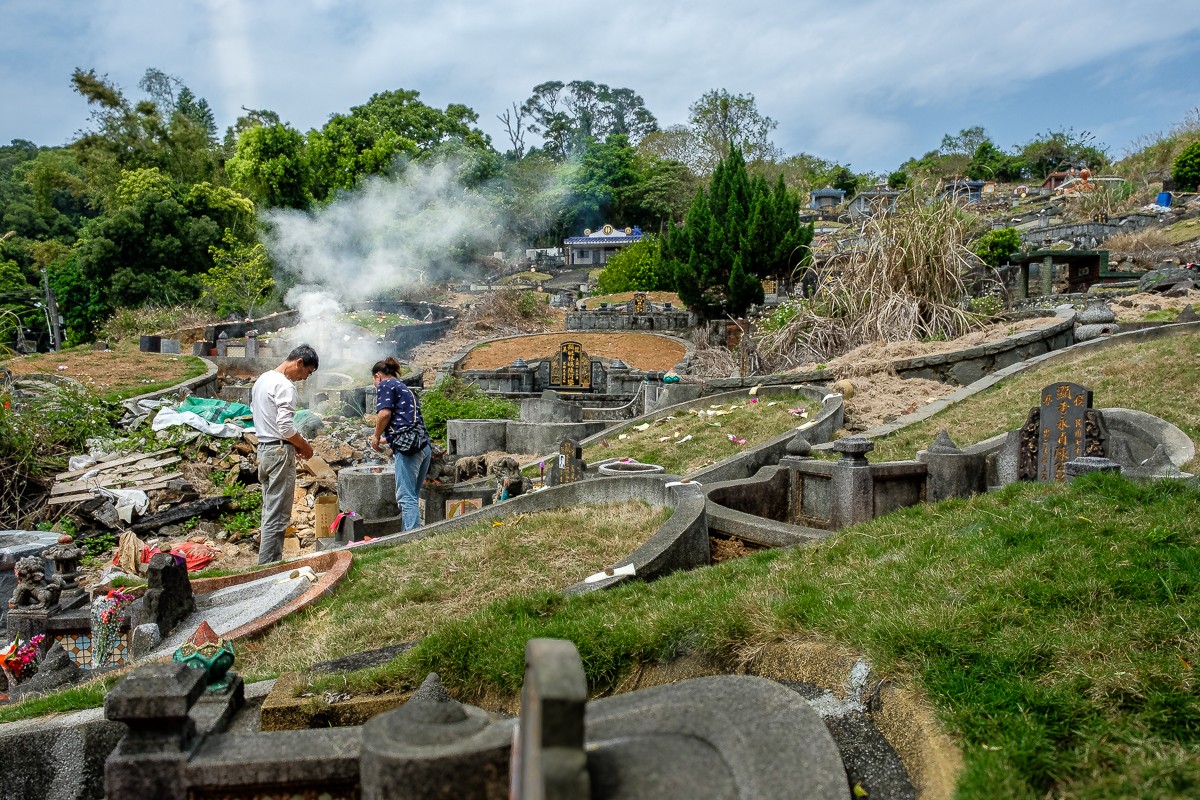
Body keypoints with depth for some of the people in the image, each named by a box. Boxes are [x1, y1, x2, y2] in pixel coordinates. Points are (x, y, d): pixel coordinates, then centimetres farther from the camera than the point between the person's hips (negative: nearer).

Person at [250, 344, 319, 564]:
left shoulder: (262, 379, 15)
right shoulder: (284, 385, -16)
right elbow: (285, 427, -22)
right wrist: (304, 446, -6)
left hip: (264, 448, 10)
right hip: (280, 452, -10)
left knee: (271, 511, 15)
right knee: (277, 515, -6)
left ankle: (269, 563, 21)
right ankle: (269, 567, -4)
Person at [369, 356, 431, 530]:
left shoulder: (385, 384, 4)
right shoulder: (404, 388, 29)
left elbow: (385, 413, -11)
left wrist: (376, 437, 3)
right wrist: (386, 439, 47)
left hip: (407, 446, -9)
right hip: (424, 445, 9)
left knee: (406, 497, -10)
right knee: (412, 496, 13)